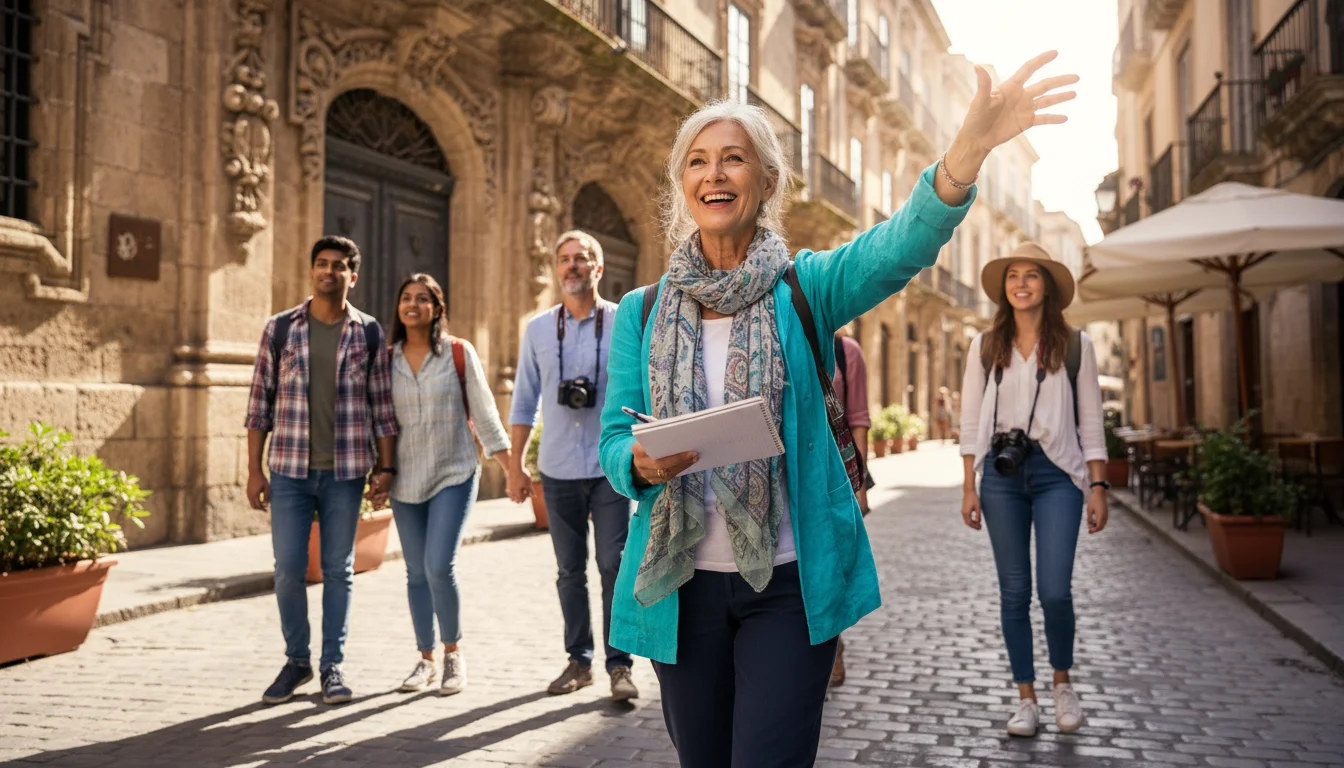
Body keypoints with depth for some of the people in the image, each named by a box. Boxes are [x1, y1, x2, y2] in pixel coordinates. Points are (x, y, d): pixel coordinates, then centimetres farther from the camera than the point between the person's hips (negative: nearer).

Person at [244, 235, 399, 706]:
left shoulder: (369, 334, 2)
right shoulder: (279, 329, 3)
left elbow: (383, 405, 4)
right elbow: (260, 402, 4)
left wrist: (385, 466, -1)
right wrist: (254, 470, 0)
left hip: (345, 471, 0)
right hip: (290, 470, 1)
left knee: (338, 569, 7)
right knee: (288, 569, 4)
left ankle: (333, 665, 19)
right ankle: (296, 660, 22)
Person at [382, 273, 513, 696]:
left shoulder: (459, 353, -3)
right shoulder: (387, 359, 5)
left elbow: (484, 414, -2)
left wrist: (512, 467, -5)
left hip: (454, 474, -3)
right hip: (405, 480, 3)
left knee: (439, 567, -13)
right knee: (417, 573, 7)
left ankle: (453, 653, 8)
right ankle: (426, 659, 23)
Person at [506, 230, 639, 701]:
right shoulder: (538, 329, 7)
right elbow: (524, 401, 10)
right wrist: (515, 464, 8)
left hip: (611, 468, -3)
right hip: (558, 471, 3)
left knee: (614, 565, -4)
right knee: (570, 571, 10)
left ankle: (620, 664, 6)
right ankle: (579, 661, 22)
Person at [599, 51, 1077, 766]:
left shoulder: (805, 287, -1)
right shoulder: (642, 312, 4)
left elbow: (900, 247, -21)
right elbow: (614, 438, 1)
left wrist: (969, 147, -38)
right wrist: (641, 463, -24)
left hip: (788, 583, -2)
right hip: (682, 588, 3)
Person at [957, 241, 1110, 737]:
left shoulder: (1074, 345, 4)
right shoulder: (985, 346, 7)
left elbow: (1090, 420, 5)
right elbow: (971, 421, 7)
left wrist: (1098, 487, -1)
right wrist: (969, 487, 2)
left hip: (1056, 473, -1)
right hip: (1002, 473, 2)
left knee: (1054, 590, -8)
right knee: (1014, 592, 5)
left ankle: (1063, 681, 20)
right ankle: (1026, 698, 17)